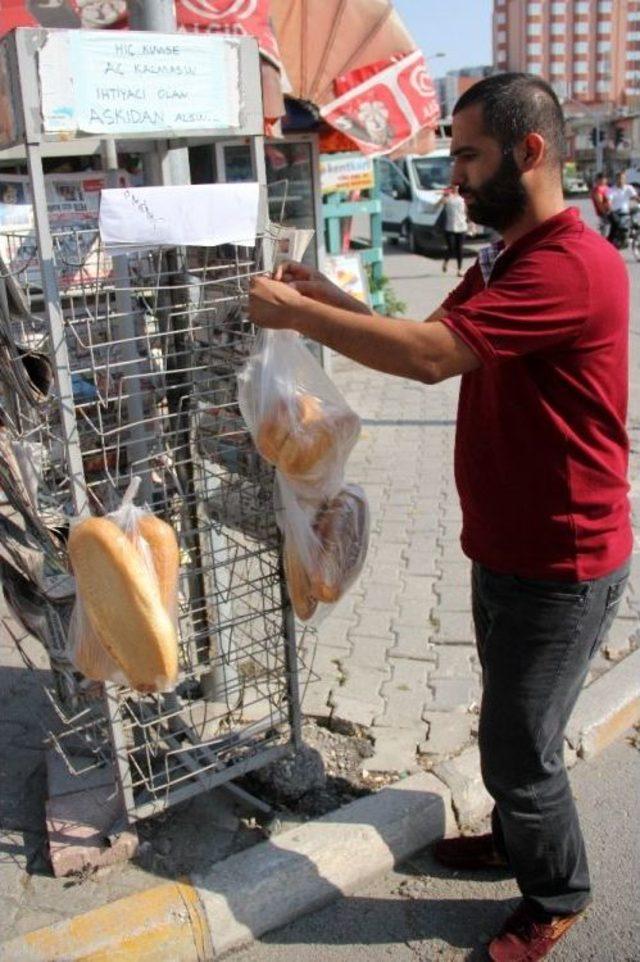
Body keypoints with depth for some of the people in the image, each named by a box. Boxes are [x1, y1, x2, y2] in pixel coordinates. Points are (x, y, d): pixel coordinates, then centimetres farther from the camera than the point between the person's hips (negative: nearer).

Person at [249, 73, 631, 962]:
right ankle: (517, 840, 48)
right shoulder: (503, 260, 11)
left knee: (519, 748, 6)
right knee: (509, 722, 25)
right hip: (506, 549, 9)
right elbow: (431, 344, 10)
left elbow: (430, 354, -34)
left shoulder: (572, 264, -25)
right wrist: (328, 298, -1)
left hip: (562, 565, -9)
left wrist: (297, 313, -23)